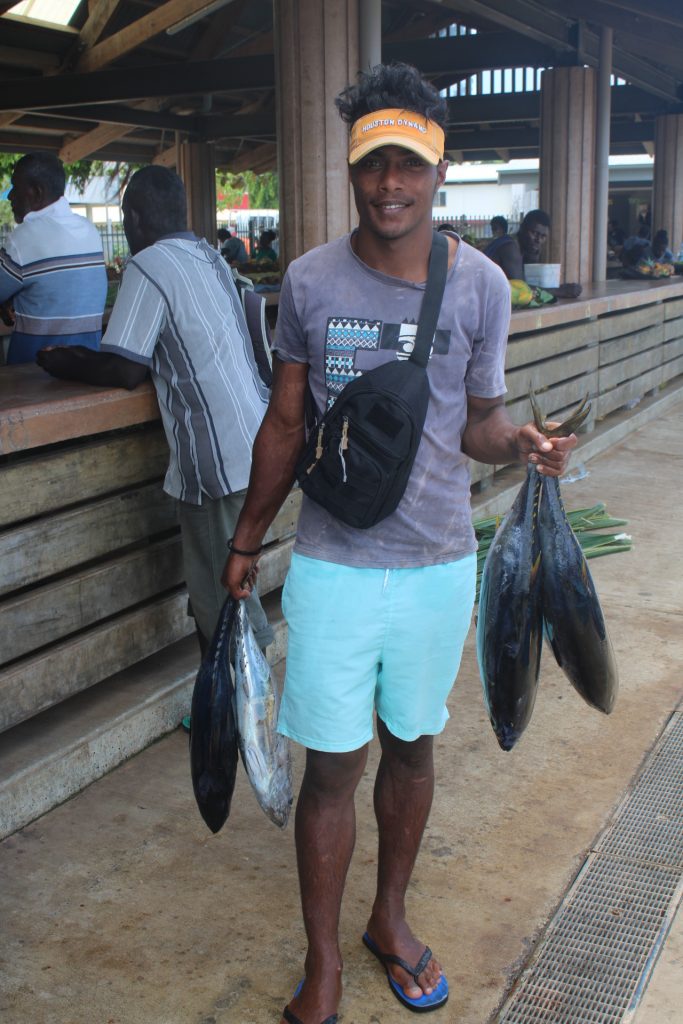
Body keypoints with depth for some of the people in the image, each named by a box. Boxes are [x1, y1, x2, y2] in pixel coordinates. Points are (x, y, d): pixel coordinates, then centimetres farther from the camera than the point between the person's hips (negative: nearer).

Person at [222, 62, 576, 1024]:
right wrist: (246, 541, 10)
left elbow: (477, 420, 5)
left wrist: (522, 441, -18)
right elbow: (286, 422, 5)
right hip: (333, 564, -1)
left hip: (439, 565, 1)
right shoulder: (309, 281, -3)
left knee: (411, 748, 16)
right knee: (332, 766, 5)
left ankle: (390, 917, 41)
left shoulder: (480, 284, -3)